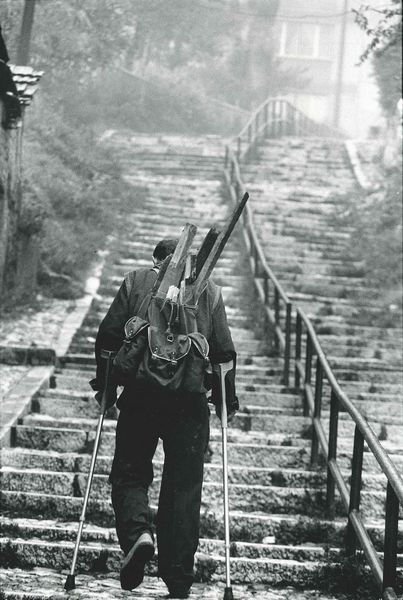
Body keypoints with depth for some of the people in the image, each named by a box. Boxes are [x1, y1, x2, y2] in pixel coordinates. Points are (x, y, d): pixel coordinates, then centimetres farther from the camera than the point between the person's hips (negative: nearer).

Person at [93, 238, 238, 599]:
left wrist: (105, 386, 14)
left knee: (129, 474, 11)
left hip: (140, 394, -1)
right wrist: (227, 399, 17)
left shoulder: (135, 283, 11)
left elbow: (109, 336, 5)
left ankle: (137, 532, -19)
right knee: (183, 487, 5)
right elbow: (224, 350, 8)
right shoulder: (209, 292, 13)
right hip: (191, 401, 1)